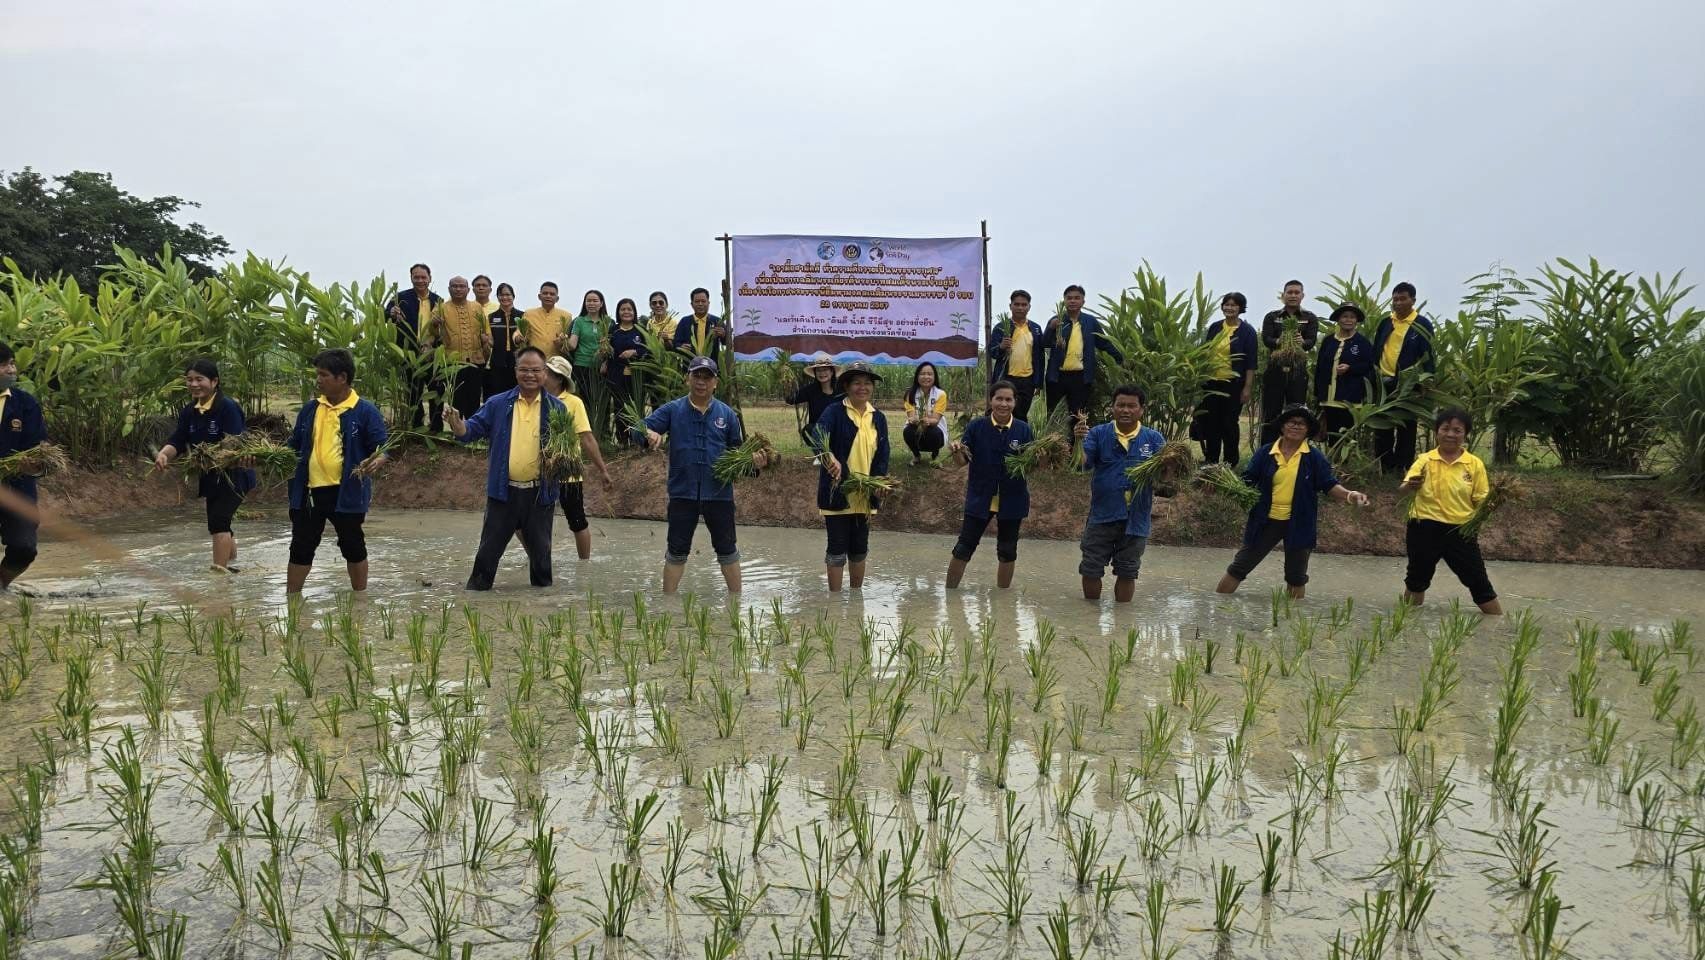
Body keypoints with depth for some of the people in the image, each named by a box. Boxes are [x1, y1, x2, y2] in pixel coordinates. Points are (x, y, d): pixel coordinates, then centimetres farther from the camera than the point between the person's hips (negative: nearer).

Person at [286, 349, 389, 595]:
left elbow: (384, 447, -9)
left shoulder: (365, 410, -7)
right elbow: (295, 446, 18)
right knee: (301, 547, 9)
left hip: (347, 491, -4)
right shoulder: (310, 409, 9)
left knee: (352, 546, 10)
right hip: (309, 491, 4)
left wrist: (377, 461, -30)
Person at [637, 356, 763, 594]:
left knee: (727, 549, 12)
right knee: (677, 551, 9)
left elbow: (738, 449, 7)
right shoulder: (672, 410, -1)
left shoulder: (726, 414, 3)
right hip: (683, 493, -1)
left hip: (719, 493, 1)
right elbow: (642, 428, -6)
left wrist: (754, 459, -13)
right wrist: (649, 434, -29)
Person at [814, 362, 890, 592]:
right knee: (837, 548, 1)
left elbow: (882, 454, 6)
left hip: (864, 495, 5)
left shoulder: (878, 418, 8)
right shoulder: (834, 412, -9)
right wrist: (829, 458, -47)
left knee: (859, 548, 14)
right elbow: (818, 440, -26)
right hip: (837, 493, -5)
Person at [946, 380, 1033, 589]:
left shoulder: (1023, 430, -4)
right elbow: (962, 461, -7)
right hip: (980, 498, -1)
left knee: (1007, 550, 14)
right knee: (964, 547, 1)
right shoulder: (976, 427, -7)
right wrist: (956, 451, -28)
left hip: (1012, 500, 1)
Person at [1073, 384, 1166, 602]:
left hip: (1135, 518, 0)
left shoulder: (1153, 439, 1)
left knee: (1127, 573, 12)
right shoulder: (1098, 434, -2)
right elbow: (1082, 464, -15)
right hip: (1102, 515, 0)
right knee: (1090, 569, 8)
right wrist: (1079, 442, -33)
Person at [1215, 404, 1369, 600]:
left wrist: (1349, 494, -25)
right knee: (1238, 568, 4)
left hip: (1298, 524, 0)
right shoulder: (1264, 453, -2)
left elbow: (1329, 485, -6)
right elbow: (1246, 481, -2)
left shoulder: (1315, 458, -3)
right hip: (1266, 521, 0)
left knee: (1296, 576, 14)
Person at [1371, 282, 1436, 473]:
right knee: (1382, 429, 7)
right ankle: (1383, 470, 16)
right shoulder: (1385, 323, 8)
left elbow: (1427, 357, -7)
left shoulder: (1423, 325, -5)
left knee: (1406, 429, 4)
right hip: (1384, 383, 4)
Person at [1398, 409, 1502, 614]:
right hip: (1425, 529, 0)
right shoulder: (1425, 460, -2)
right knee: (1417, 577, 13)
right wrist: (1410, 486, -38)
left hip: (1461, 530, 0)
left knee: (1478, 580, 6)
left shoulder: (1475, 464, 1)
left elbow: (1481, 500, 4)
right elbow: (1403, 488, -15)